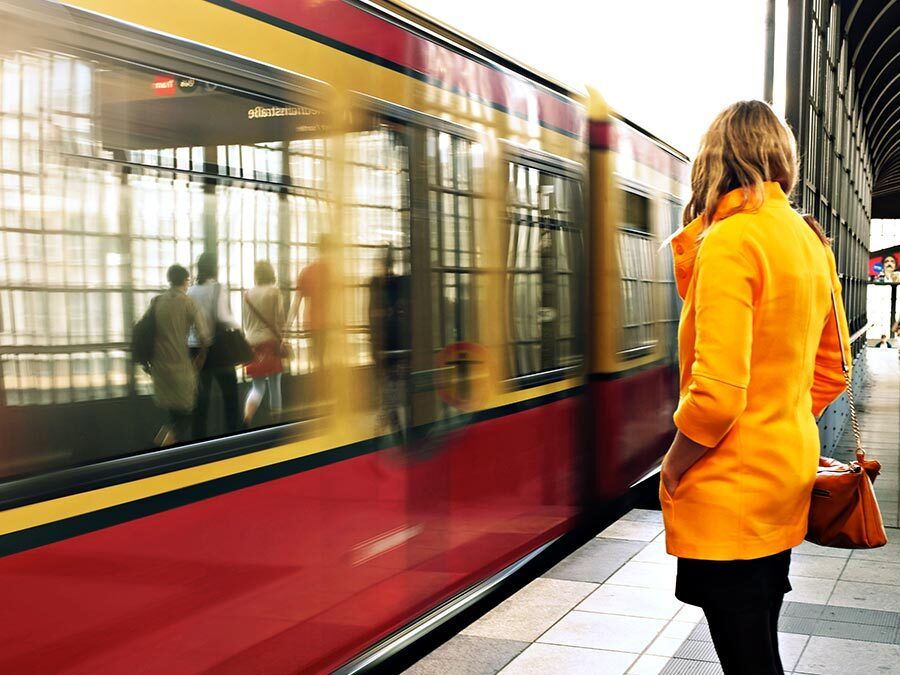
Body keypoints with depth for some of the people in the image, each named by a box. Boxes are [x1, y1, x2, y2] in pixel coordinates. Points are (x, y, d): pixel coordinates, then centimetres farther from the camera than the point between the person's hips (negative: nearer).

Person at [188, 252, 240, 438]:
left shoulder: (191, 291, 3)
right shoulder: (218, 289, -11)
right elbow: (222, 316, -22)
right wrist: (238, 326, -5)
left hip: (196, 347, 4)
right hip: (217, 346, -4)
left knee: (202, 392, 10)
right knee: (229, 391, 10)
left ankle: (199, 435, 9)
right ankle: (232, 434, 12)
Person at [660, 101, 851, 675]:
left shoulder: (729, 240, -17)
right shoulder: (812, 241, 8)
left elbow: (717, 393, -24)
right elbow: (832, 373, 15)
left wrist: (671, 472, -10)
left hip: (731, 492, -8)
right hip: (789, 472, 9)